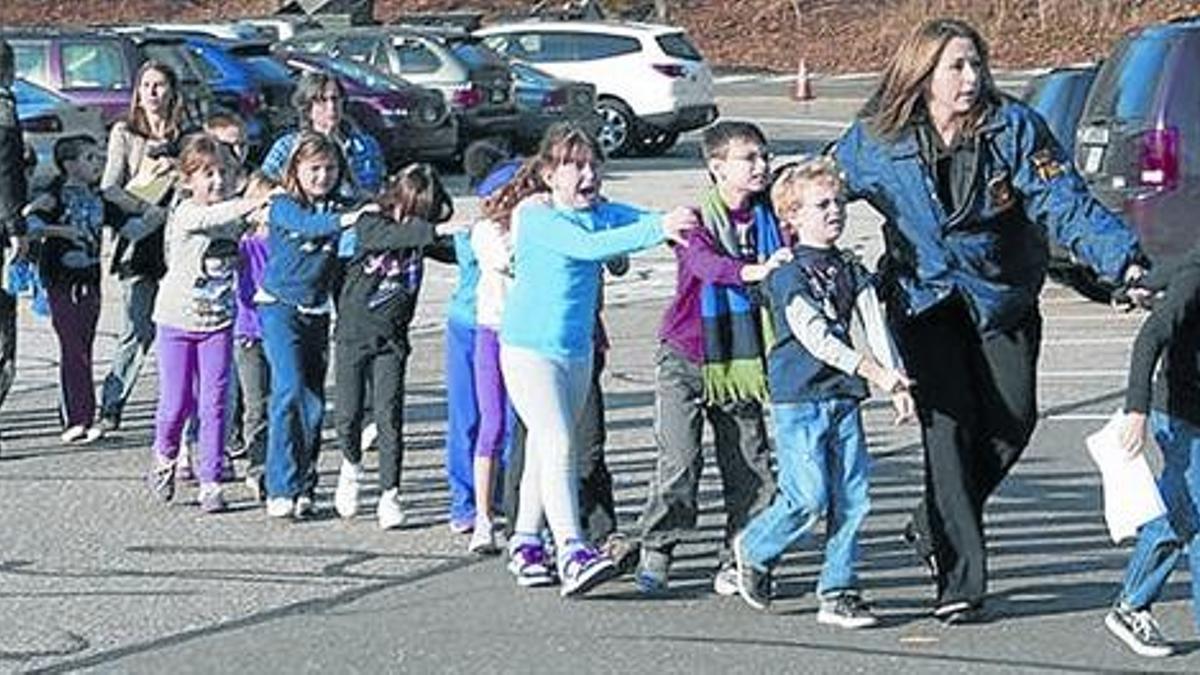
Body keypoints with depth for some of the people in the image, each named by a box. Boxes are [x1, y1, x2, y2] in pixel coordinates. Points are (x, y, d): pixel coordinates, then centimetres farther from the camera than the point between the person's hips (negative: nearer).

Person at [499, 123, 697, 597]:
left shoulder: (600, 212, 5)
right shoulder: (535, 217, -17)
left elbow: (642, 220, -6)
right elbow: (587, 246, -30)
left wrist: (678, 222, -29)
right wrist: (658, 230, -37)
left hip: (577, 350, 7)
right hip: (529, 349, -7)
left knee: (545, 450, 15)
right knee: (557, 445, -17)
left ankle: (526, 545, 27)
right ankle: (572, 554, -24)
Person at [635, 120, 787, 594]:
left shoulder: (767, 219, 5)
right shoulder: (697, 221, -10)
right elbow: (705, 262, -30)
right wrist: (755, 271, -47)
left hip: (743, 360, 4)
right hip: (686, 359, -4)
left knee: (750, 467, 1)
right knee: (680, 461, -10)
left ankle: (736, 564, 12)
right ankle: (655, 552, 6)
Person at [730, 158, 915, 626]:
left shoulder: (851, 270, 12)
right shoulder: (787, 274, -8)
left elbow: (875, 325, 5)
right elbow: (813, 336, -18)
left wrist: (896, 381, -8)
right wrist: (871, 370, -25)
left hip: (843, 398, 6)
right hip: (798, 398, -6)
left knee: (852, 497, 0)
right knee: (809, 498, -10)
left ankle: (838, 592, 7)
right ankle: (753, 548, 17)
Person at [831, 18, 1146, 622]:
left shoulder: (1014, 128, -10)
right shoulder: (876, 141, -7)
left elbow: (1066, 204, -15)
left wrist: (1123, 260, -28)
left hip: (1003, 299, 2)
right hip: (924, 301, -1)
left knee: (1012, 420, -3)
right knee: (949, 424, -12)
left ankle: (935, 527, 23)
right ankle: (959, 579, -7)